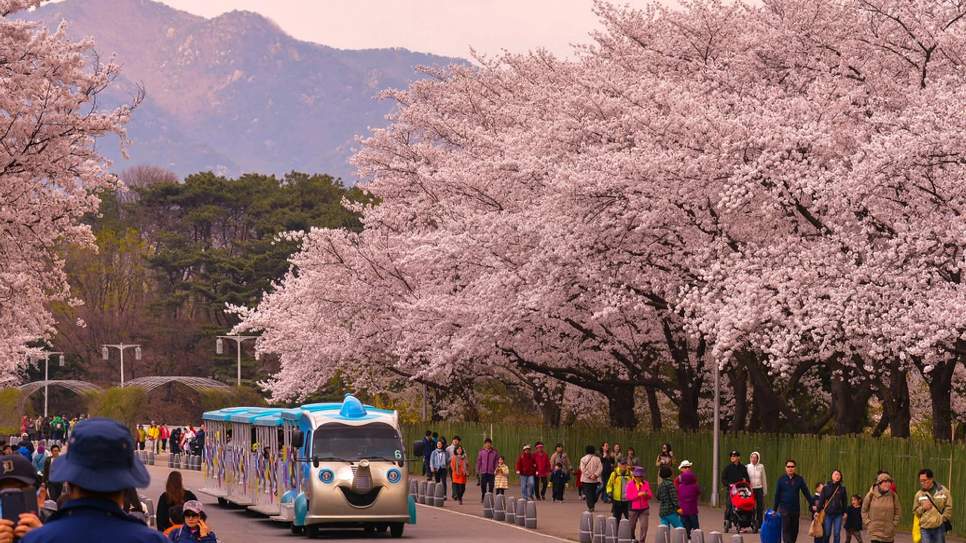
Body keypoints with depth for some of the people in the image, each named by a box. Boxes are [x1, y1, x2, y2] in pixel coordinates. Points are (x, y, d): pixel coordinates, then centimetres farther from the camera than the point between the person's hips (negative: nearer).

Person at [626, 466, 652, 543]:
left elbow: (651, 496, 4)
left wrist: (647, 494, -19)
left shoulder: (646, 484, 3)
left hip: (644, 509, 1)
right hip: (634, 509, -1)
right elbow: (628, 497, -10)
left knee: (644, 526, -9)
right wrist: (638, 494, -21)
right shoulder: (630, 484, -5)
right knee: (632, 526, 10)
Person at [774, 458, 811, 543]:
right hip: (784, 508, -2)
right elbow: (777, 495, 2)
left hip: (796, 509, 2)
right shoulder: (781, 479, -3)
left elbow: (806, 493, 3)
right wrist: (775, 509, 3)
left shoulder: (799, 479, 1)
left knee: (794, 531, 8)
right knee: (786, 530, -6)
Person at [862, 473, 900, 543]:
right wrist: (868, 523, -1)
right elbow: (864, 510, 7)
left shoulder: (893, 496, -2)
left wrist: (894, 524, -1)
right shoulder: (871, 495, -4)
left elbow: (898, 512, 7)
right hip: (875, 531, -2)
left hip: (889, 532, 2)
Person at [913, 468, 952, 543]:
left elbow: (949, 508, 2)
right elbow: (915, 511, 10)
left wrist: (942, 519, -8)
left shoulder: (943, 491, 1)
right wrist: (923, 508, -9)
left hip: (940, 527, -1)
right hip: (925, 528, 1)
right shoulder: (919, 494, 6)